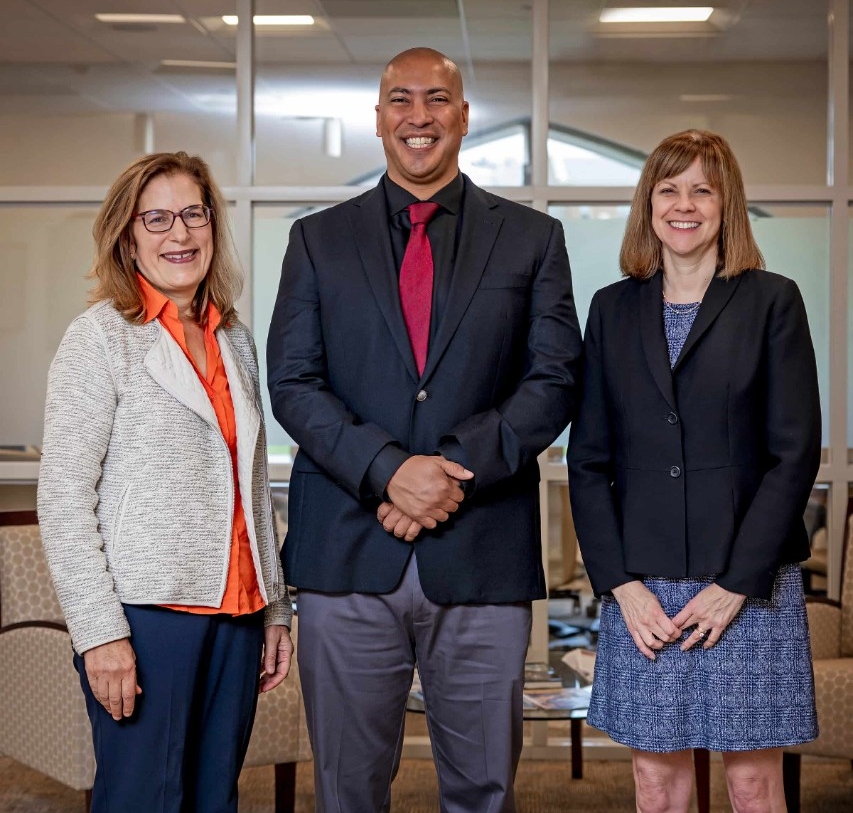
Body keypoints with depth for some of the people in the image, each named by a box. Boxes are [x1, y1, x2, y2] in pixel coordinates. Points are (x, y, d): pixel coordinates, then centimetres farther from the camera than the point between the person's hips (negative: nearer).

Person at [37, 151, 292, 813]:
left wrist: (275, 608, 16)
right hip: (144, 612, -6)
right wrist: (99, 632, -15)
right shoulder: (100, 339, -4)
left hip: (235, 613, 6)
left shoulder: (236, 342, 15)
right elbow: (63, 496, -9)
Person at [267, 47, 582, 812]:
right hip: (348, 555, 1)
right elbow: (293, 384, 2)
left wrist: (453, 469, -14)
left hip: (482, 556, 0)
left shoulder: (532, 238, 8)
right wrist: (388, 469, -14)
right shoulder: (318, 239, 10)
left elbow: (553, 381, 0)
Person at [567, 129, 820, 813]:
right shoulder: (614, 309, 9)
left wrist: (737, 583, -10)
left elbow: (795, 453, -5)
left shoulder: (772, 301, 1)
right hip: (643, 586, 2)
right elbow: (588, 459, 7)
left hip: (748, 584, -2)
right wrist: (620, 583, -4)